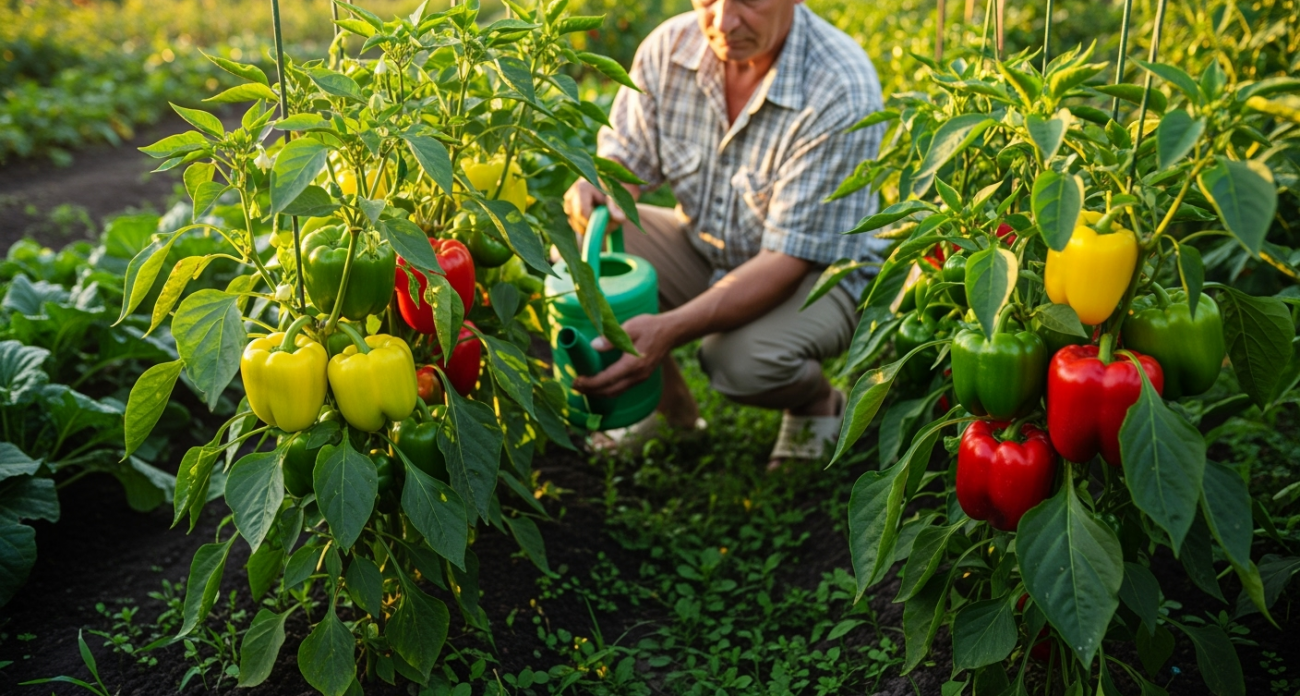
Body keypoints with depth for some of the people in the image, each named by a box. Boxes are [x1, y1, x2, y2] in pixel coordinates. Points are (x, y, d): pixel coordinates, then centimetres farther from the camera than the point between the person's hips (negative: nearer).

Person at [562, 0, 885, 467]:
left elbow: (789, 258, -30)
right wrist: (598, 187, -28)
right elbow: (627, 155, 0)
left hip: (820, 270, -5)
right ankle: (667, 403, 7)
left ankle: (818, 403, 5)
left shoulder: (843, 93, -28)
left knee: (744, 357, -35)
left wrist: (670, 329, -43)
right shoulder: (670, 46, -13)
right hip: (703, 246, 5)